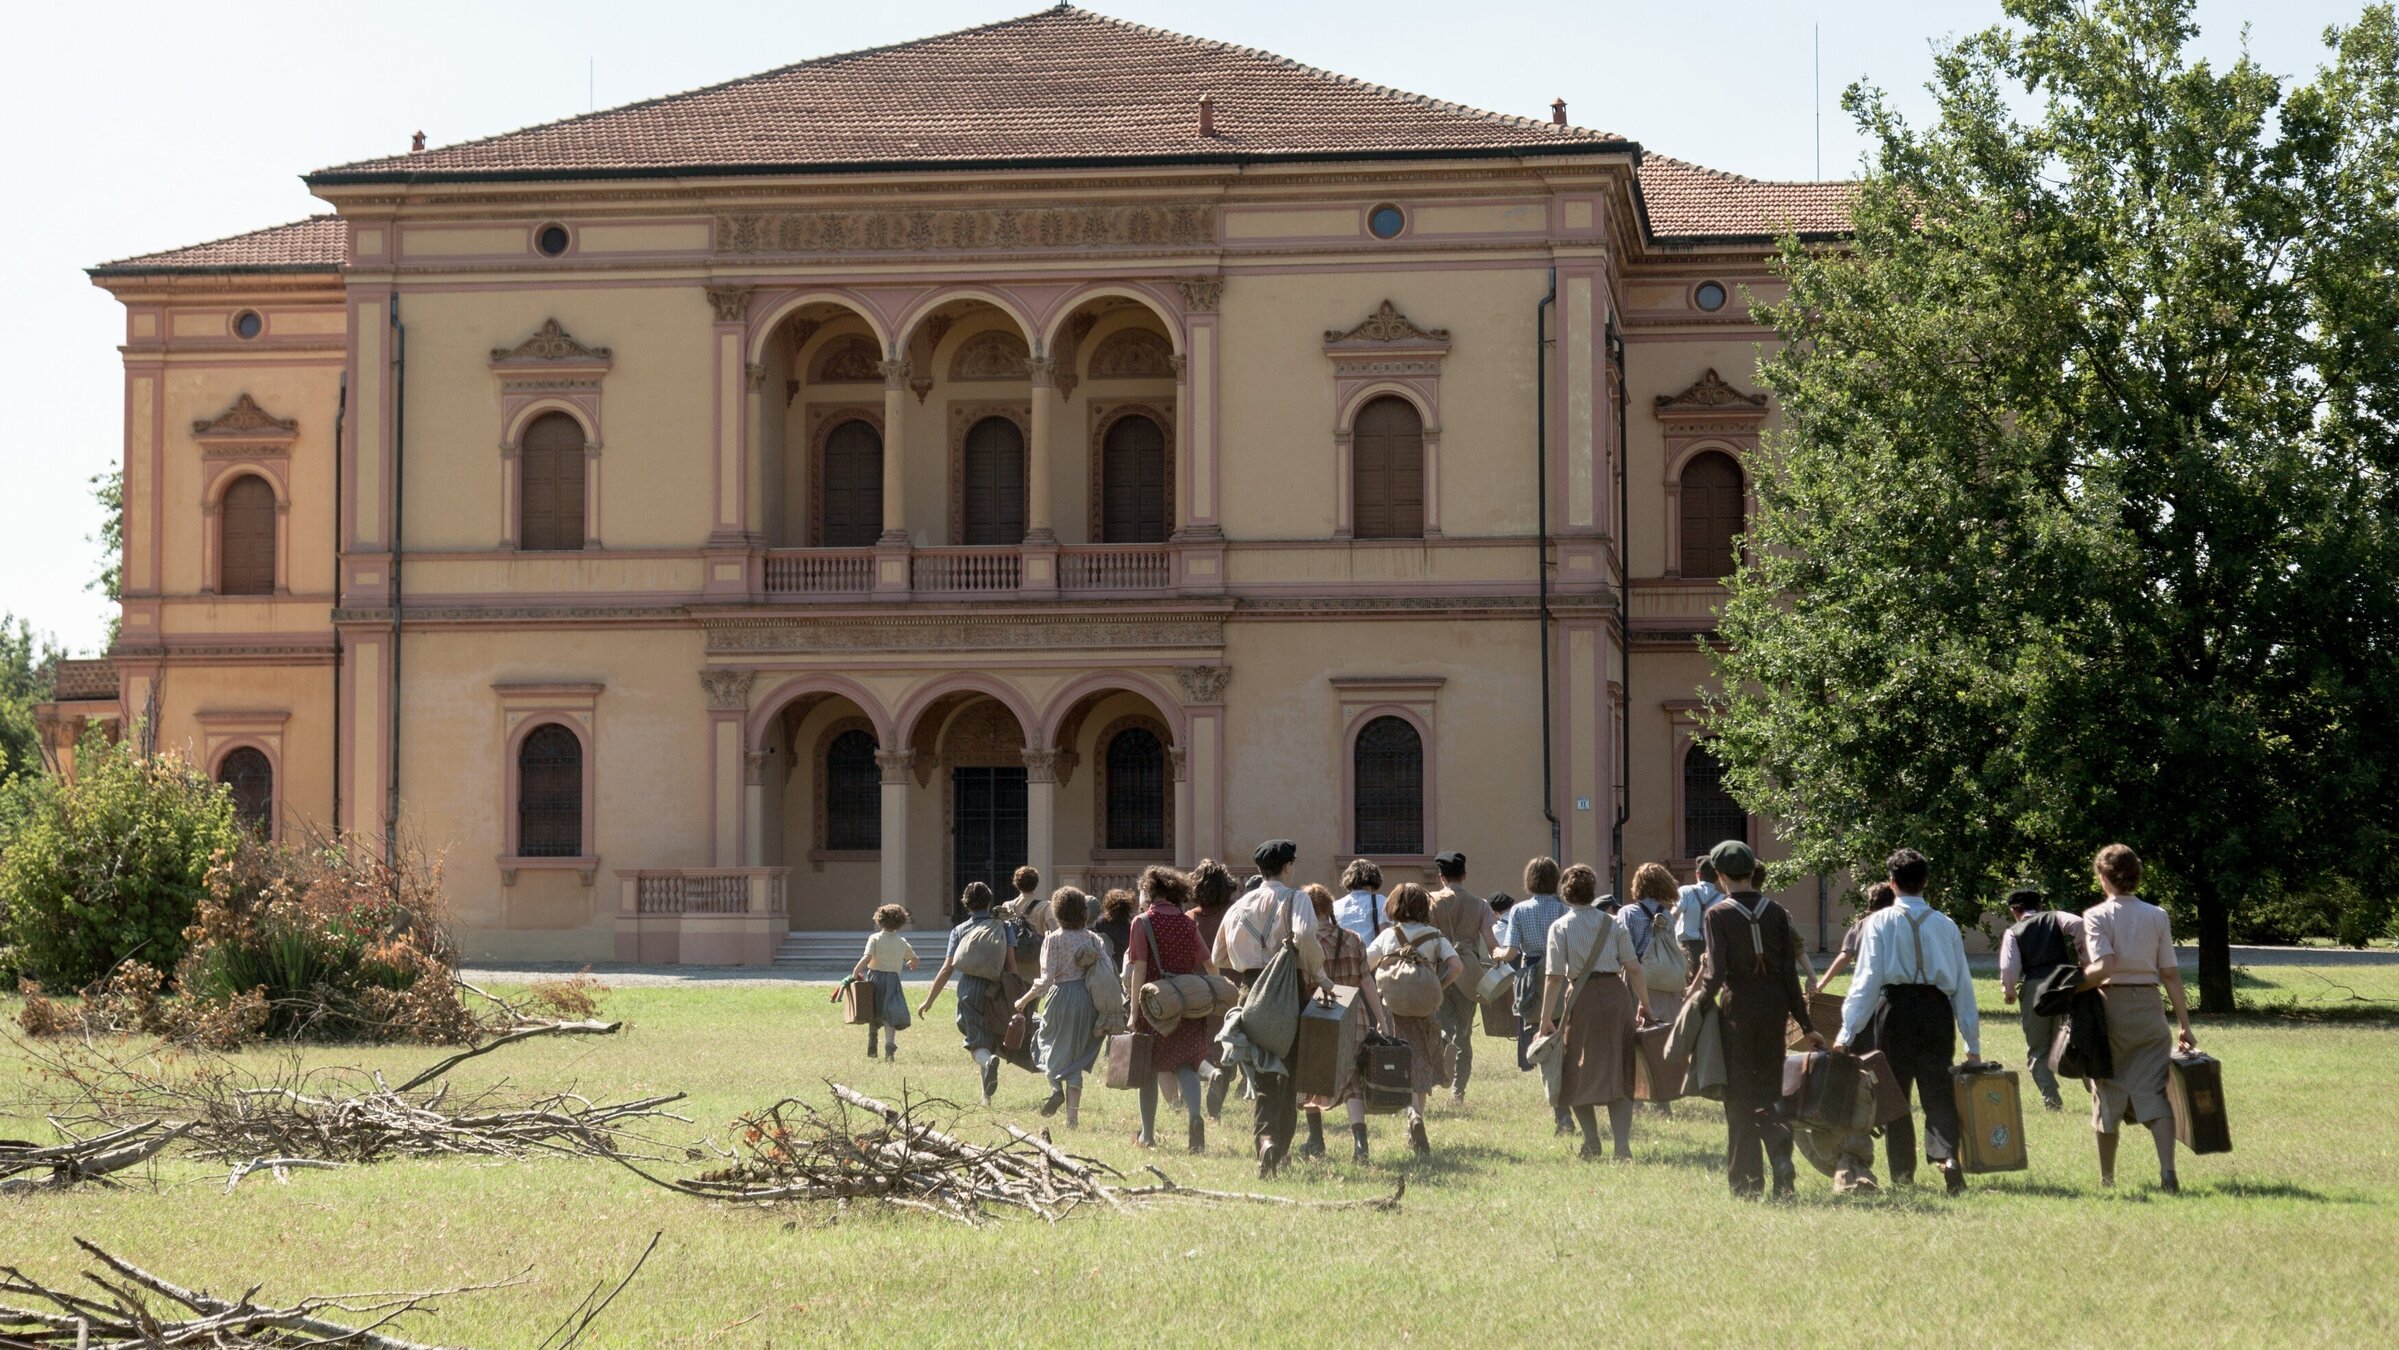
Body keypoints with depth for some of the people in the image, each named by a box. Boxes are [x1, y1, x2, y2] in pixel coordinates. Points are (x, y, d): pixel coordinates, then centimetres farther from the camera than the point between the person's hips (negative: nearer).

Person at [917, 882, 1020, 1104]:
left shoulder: (959, 930, 6)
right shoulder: (1002, 926, 6)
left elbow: (947, 968, 1)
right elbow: (1011, 964, -1)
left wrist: (929, 1001, 6)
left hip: (969, 991, -1)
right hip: (996, 990, 1)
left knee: (977, 1043, -1)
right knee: (993, 1040, 15)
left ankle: (987, 1060, -36)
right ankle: (988, 1093, 12)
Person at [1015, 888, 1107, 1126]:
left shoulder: (1053, 939, -8)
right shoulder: (1093, 938, 3)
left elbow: (1046, 979, -13)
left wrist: (1024, 1000, -2)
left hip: (1062, 996, -4)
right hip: (1087, 1001, 4)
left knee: (1048, 1043, 20)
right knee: (1075, 1057, 12)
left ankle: (1055, 1086, -7)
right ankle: (1073, 1114, 8)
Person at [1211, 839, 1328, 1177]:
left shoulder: (1240, 906, 11)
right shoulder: (1293, 899, -4)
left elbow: (1219, 959, 14)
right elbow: (1304, 937, -24)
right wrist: (1316, 974, -11)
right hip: (1289, 994, -3)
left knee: (1262, 1076, 3)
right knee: (1289, 1073, 10)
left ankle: (1265, 1138, -20)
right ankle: (1282, 1148, 14)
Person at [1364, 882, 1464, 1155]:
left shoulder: (1387, 936, 0)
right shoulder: (1435, 937, 1)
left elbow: (1362, 967, -4)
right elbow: (1456, 966, -11)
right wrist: (1437, 988, 0)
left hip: (1393, 1008, -1)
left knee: (1405, 1068, 0)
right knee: (1422, 1068, 13)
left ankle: (1414, 1113, -23)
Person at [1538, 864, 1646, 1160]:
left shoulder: (1560, 927, -2)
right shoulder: (1613, 923, 6)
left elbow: (1554, 976, -7)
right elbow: (1633, 967, 3)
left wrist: (1546, 1020, -5)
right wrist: (1643, 1004, 14)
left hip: (1582, 997, -2)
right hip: (1616, 993, 3)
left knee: (1578, 1073, 12)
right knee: (1618, 1074, 7)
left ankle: (1592, 1141, 8)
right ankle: (1622, 1145, -3)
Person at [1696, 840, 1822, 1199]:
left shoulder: (1718, 914, -7)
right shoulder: (1775, 912, 4)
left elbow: (1716, 972, -15)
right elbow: (1789, 971, 5)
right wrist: (1805, 1024, 9)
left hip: (1738, 1007, -3)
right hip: (1774, 1006, 3)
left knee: (1740, 1096, 4)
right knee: (1768, 1091, 14)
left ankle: (1746, 1182, 1)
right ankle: (1780, 1152, -8)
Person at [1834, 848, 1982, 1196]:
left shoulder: (1880, 922, 1)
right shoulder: (1945, 924, 10)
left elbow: (1867, 978, -6)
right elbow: (1963, 982, 10)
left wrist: (1847, 1032, -7)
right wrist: (1973, 1043, 15)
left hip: (1896, 1006, -2)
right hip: (1938, 1009, 2)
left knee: (1895, 1095, 8)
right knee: (1939, 1093, 2)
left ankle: (1902, 1174, 10)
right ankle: (1947, 1155, -23)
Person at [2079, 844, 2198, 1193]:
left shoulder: (2097, 916, -6)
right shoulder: (2157, 916, 5)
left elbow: (2103, 968, -19)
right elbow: (2170, 974, 4)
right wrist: (2185, 1024, 6)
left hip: (2111, 1005, -2)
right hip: (2149, 1007, 2)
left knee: (2108, 1093, 10)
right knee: (2155, 1091, 0)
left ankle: (2107, 1177, 18)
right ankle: (2168, 1172, -17)